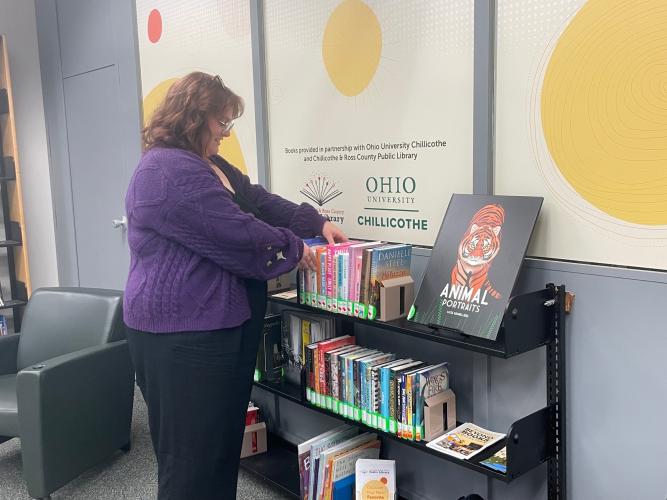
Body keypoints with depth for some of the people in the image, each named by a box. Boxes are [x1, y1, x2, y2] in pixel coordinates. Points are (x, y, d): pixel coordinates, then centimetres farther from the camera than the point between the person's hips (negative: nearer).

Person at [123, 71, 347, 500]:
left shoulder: (209, 165, 16)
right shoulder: (170, 172, -19)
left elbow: (259, 201, 18)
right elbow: (237, 235, -22)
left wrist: (317, 223, 8)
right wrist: (294, 249, -7)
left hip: (216, 327, 11)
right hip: (184, 335, -11)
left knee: (223, 441, 20)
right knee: (193, 454, 1)